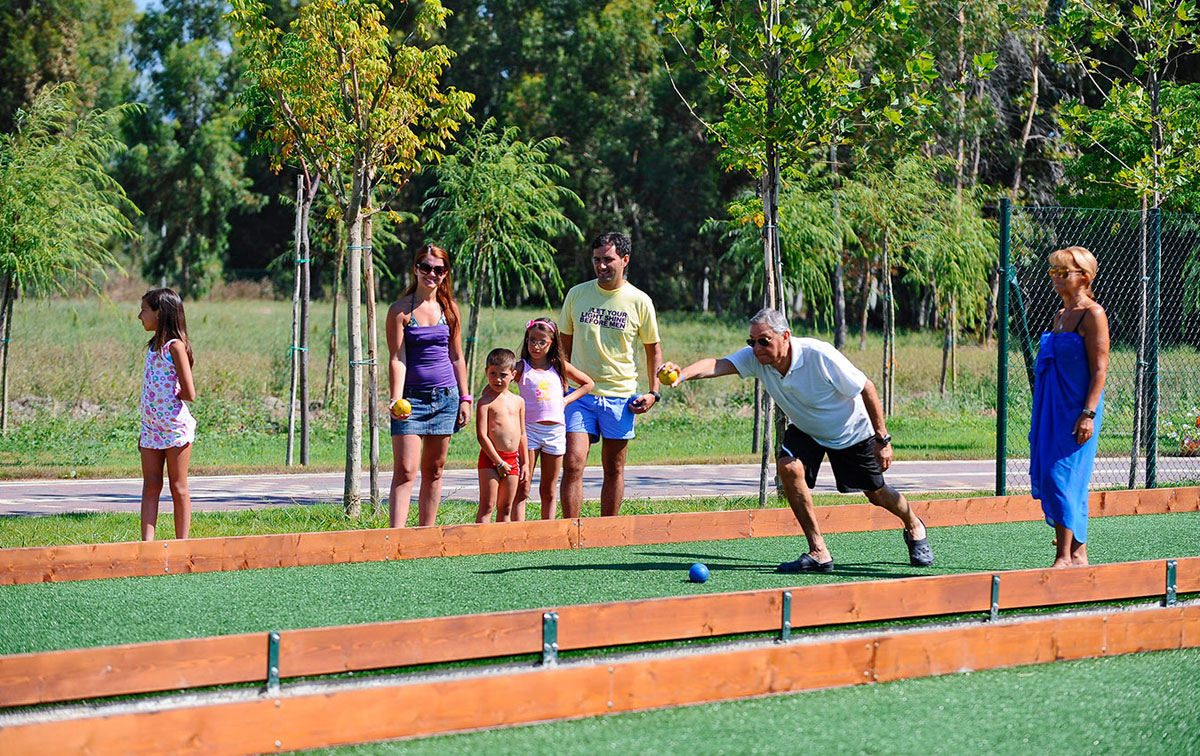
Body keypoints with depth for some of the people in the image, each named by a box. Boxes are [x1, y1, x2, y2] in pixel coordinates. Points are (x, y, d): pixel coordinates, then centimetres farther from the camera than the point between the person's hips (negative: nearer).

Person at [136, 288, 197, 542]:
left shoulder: (175, 346, -14)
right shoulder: (154, 346, 11)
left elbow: (189, 393, -19)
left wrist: (171, 395, -2)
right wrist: (144, 430, 17)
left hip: (175, 426, -8)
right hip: (152, 426, 8)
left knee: (178, 488, 1)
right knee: (150, 485, 4)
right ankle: (147, 543, 2)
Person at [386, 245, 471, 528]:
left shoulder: (449, 310, 8)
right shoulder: (400, 310, -5)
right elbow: (397, 359, -10)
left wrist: (464, 398, 10)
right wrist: (396, 400, -21)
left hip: (445, 397, 4)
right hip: (411, 397, -4)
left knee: (433, 470, 8)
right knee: (405, 470, -12)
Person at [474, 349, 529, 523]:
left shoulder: (518, 402, 12)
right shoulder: (486, 402, -6)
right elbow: (481, 435, -12)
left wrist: (525, 463, 14)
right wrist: (499, 463, -14)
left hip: (513, 458, 5)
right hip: (490, 458, -5)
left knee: (505, 508, 9)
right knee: (487, 507, -7)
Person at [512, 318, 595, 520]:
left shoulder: (560, 367, 9)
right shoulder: (521, 368, 0)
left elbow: (588, 383, 20)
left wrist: (567, 400, 9)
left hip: (555, 431, 3)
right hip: (529, 429, -3)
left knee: (549, 491, 8)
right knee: (522, 489, -5)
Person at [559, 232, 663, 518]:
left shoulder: (639, 301, 0)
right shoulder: (577, 294, 4)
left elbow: (653, 349, 9)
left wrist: (653, 392, -1)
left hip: (621, 396, 0)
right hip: (580, 394, 0)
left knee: (614, 470, 7)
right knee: (572, 464, -12)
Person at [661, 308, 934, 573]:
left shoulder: (820, 356, -35)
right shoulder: (755, 358, -25)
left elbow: (866, 389, -23)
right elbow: (717, 365, -42)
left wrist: (883, 440, -19)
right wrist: (683, 375, -63)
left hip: (851, 430, -3)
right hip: (805, 430, 3)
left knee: (877, 495, 7)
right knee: (789, 466, -26)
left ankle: (914, 527, 44)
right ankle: (819, 553, -16)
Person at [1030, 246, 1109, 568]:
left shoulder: (1092, 315, -9)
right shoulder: (1060, 316, 16)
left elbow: (1100, 369, -14)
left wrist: (1088, 413, -21)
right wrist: (1040, 416, 21)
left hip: (1077, 407, -9)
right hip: (1051, 408, 9)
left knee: (1062, 476, -12)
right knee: (1048, 477, 8)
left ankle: (1065, 558, -11)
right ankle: (1078, 552, 16)